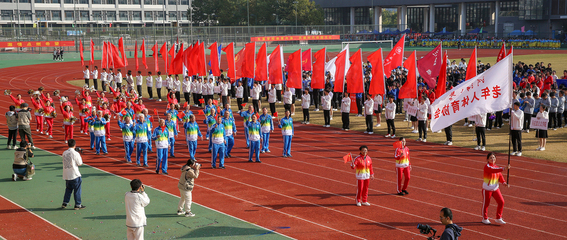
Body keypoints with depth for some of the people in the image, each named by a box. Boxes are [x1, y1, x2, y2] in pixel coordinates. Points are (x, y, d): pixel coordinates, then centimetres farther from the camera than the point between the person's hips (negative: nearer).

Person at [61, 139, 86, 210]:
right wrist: (79, 156, 6)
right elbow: (80, 163, -8)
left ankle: (64, 203, 17)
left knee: (68, 189, 19)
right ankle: (78, 205, 8)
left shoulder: (64, 153, 4)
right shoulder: (75, 153, -13)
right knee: (77, 190, 4)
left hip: (66, 175, 6)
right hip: (74, 175, -6)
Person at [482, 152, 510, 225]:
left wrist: (504, 182, -14)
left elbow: (500, 176, 5)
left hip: (496, 188, 6)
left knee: (501, 202, 0)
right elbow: (493, 170, -35)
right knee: (486, 203, 7)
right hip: (487, 189, -6)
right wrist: (504, 168, -46)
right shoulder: (487, 167, -16)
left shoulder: (497, 167, 6)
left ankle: (498, 218, 14)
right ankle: (485, 219, 25)